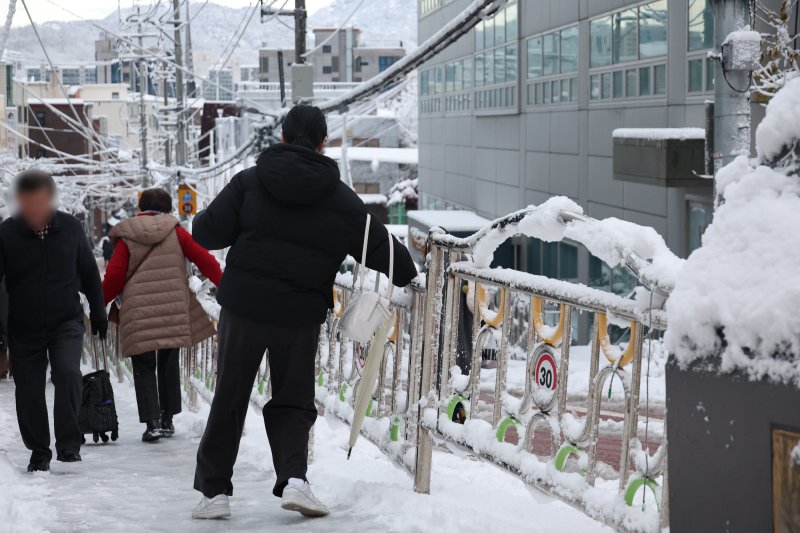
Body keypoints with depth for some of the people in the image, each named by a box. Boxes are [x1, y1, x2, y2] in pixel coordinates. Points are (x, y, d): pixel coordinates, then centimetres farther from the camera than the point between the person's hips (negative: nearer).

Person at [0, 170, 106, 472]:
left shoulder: (70, 228, -4)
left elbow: (89, 274, 8)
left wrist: (98, 312, 9)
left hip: (66, 322, 0)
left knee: (68, 371, -22)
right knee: (29, 390, 5)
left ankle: (69, 444, -13)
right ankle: (39, 452, 24)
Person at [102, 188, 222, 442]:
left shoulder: (126, 237, 3)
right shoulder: (175, 232, 6)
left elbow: (114, 277, -1)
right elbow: (204, 259, 2)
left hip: (138, 314, -1)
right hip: (173, 311, 2)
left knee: (144, 368, 6)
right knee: (169, 366, 17)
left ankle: (151, 420, -10)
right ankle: (168, 419, 19)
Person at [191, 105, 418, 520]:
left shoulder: (250, 181, -2)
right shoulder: (342, 199, 1)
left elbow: (207, 233, -6)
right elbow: (380, 248, 5)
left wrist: (204, 222, 17)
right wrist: (407, 274, 25)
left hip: (244, 305, 0)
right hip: (302, 314, 1)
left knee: (229, 399, 10)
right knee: (292, 401, 14)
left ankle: (214, 490, 12)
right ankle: (294, 479, -6)